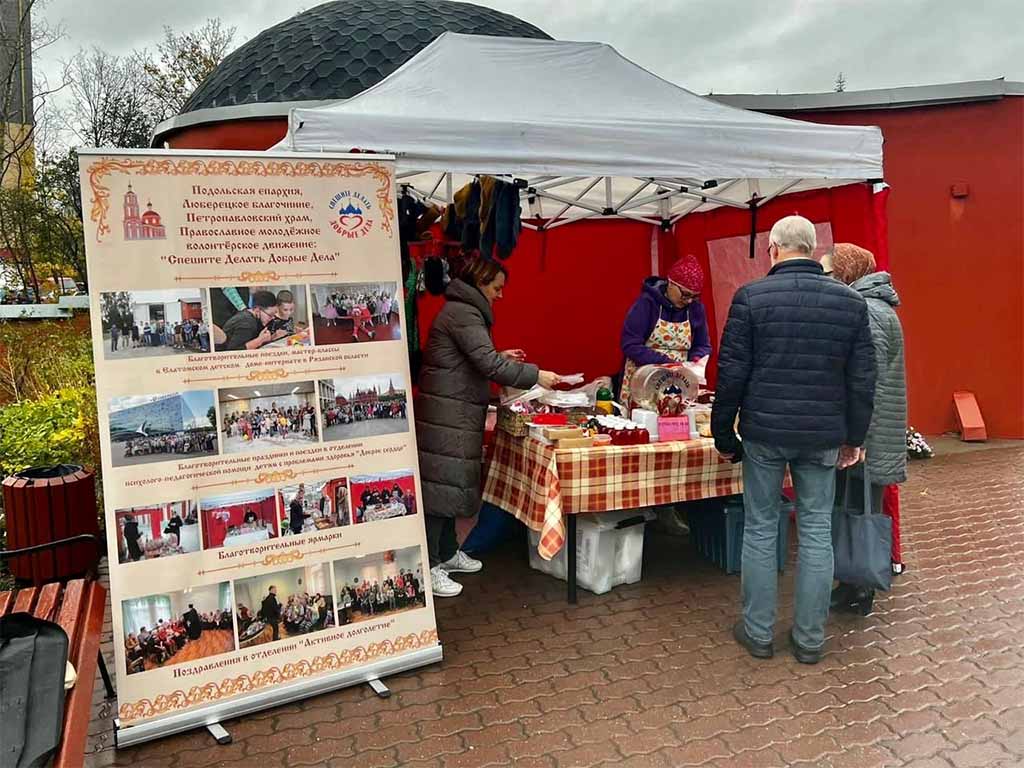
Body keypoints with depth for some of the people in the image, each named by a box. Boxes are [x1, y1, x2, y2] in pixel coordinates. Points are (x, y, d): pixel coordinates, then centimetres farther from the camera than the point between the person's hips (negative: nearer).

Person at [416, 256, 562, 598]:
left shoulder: (461, 310, 18)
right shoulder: (463, 314, -15)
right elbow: (488, 364, -23)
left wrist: (500, 356, 18)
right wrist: (535, 375, -18)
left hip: (454, 413, 11)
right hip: (447, 413, -11)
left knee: (451, 481, 16)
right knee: (441, 483, -6)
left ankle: (447, 552, 28)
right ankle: (428, 568, 1)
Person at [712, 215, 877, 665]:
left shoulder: (751, 297, -7)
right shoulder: (850, 302, 2)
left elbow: (732, 374, -8)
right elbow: (862, 379, 4)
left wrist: (723, 433, 2)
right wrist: (854, 437, 14)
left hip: (764, 431, -2)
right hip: (823, 436, 3)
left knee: (760, 530, 10)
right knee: (816, 532, 11)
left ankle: (758, 633, 20)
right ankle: (809, 640, 21)